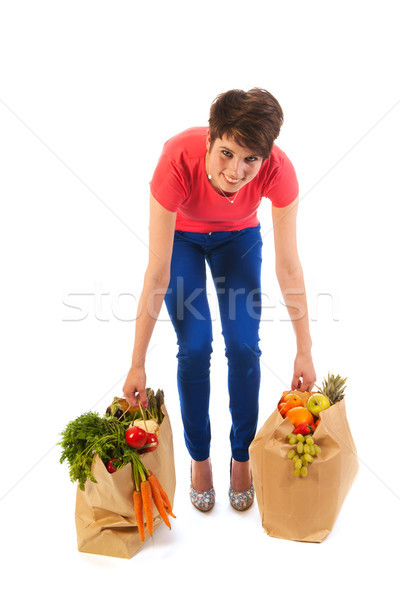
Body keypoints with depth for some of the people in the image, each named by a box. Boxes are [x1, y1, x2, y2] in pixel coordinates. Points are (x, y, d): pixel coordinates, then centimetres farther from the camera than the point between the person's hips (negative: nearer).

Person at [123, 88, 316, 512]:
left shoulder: (277, 170, -34)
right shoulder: (177, 161, -39)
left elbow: (288, 267, -25)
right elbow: (157, 274, -36)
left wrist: (304, 351, -20)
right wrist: (138, 364, -30)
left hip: (238, 236, 2)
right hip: (182, 236, -1)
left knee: (243, 345, -7)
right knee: (195, 347, -9)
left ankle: (242, 456, 16)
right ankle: (198, 456, 15)